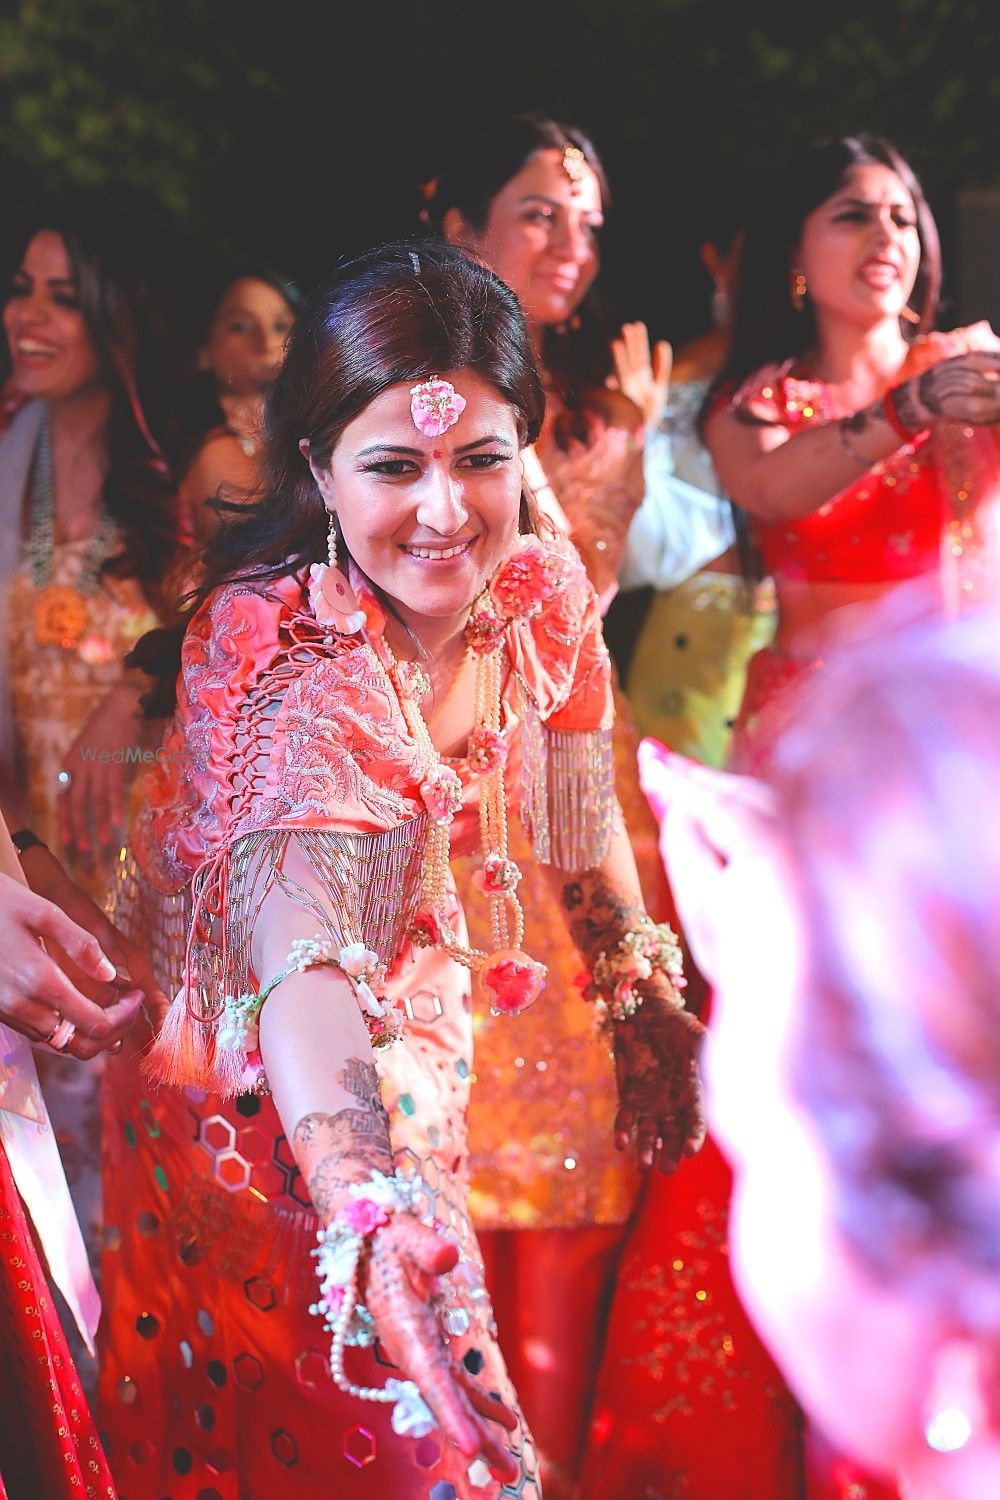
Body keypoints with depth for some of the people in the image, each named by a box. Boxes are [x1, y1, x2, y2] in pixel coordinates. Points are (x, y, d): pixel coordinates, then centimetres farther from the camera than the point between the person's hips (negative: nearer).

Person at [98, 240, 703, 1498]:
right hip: (260, 1105, -5)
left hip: (416, 1056, 5)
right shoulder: (299, 664, -33)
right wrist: (366, 1202, -63)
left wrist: (648, 1020, 9)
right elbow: (301, 956, -48)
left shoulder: (539, 589, -13)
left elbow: (583, 831, 6)